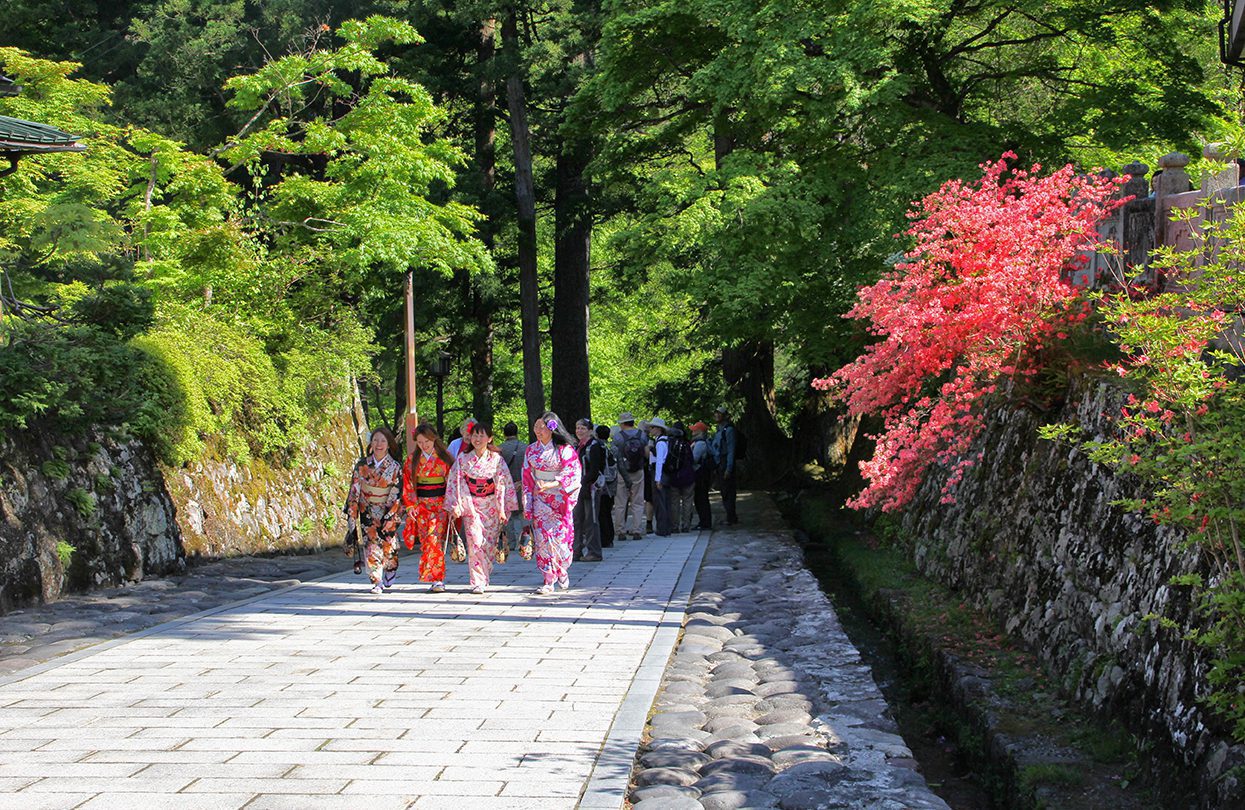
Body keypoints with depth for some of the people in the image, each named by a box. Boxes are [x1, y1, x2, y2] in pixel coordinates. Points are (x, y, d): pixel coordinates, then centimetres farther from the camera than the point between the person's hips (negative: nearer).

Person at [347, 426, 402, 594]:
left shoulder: (395, 467, -6)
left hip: (387, 512, -1)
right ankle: (377, 582, -5)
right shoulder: (362, 465, -1)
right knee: (371, 545, -8)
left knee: (388, 546, 5)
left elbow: (396, 496, -7)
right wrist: (352, 514, -4)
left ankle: (390, 574, 31)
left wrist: (389, 516, -14)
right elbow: (354, 490, 1)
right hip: (367, 512, 1)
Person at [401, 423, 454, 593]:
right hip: (421, 505, 3)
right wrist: (411, 505, -3)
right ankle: (436, 579, 8)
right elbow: (408, 483, 7)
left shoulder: (445, 457, 2)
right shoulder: (412, 460, 8)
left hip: (441, 504, -3)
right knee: (426, 541, -1)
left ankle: (437, 579, -15)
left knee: (434, 539, -15)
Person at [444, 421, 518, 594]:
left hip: (491, 507, 1)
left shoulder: (496, 459, -1)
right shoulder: (463, 459, 1)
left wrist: (503, 509, -6)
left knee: (490, 544, 0)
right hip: (471, 506, -1)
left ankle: (483, 578, 18)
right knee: (475, 542, -12)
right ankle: (478, 582, -10)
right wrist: (455, 506, -10)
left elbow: (503, 484, -1)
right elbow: (455, 483, 0)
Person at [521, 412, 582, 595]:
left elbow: (571, 475, -11)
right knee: (542, 537, -4)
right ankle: (549, 581, -1)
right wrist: (528, 505, 4)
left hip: (560, 499, -3)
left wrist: (549, 485, -24)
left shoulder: (565, 449, -6)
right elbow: (527, 477, 9)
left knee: (560, 536, -3)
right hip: (540, 500, 3)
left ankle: (562, 571, 24)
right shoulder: (531, 450, 7)